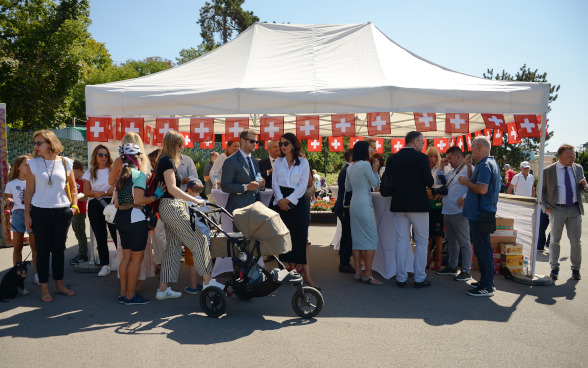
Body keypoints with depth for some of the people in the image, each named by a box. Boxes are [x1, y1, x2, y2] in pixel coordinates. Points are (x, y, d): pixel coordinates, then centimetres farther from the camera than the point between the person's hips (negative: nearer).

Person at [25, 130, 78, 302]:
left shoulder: (65, 163, 2)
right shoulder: (33, 164, 0)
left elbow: (73, 186, 13)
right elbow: (29, 191, 1)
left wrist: (74, 205, 1)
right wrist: (27, 215, -2)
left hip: (62, 211, 1)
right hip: (40, 212, -1)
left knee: (59, 249, 10)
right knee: (43, 250, 3)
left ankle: (59, 285, 22)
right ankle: (45, 289, 13)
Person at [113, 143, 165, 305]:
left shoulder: (121, 176, 15)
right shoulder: (139, 175, -10)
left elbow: (116, 203, 13)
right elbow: (139, 200, -19)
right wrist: (156, 195, -8)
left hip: (120, 218, 9)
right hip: (135, 219, -9)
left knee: (126, 256, 15)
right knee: (137, 257, -1)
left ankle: (123, 293, 21)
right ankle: (131, 296, 4)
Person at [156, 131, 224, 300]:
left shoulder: (164, 160, 18)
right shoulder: (167, 161, -13)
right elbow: (172, 188, -22)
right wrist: (195, 200, -23)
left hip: (168, 207, 11)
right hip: (172, 207, -11)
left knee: (173, 247, 12)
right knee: (199, 240, -6)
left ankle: (163, 289, 16)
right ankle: (207, 281, 0)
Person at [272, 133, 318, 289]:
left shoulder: (303, 162, 3)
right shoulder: (278, 162, 12)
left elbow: (303, 185, -3)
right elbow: (274, 183, 6)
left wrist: (288, 199, -12)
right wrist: (280, 199, -10)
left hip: (297, 201, -3)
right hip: (281, 202, 3)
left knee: (302, 236, -9)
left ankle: (306, 274, -8)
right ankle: (291, 269, 15)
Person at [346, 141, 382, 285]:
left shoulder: (350, 167, 12)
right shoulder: (365, 164, -11)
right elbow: (375, 183, -6)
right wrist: (375, 170, 7)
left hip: (353, 204, 8)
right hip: (364, 205, -8)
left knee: (357, 239, 10)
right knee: (371, 239, -5)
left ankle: (358, 273, 13)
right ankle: (368, 275, -6)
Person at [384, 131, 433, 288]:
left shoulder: (392, 158, 4)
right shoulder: (421, 157, -9)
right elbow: (429, 182, -12)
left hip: (398, 205, 4)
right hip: (418, 205, -4)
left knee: (402, 241, 9)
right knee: (422, 241, 8)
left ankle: (401, 278, 12)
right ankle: (419, 278, 9)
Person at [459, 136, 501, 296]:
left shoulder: (484, 165, -16)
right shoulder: (492, 163, 17)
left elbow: (482, 189, -26)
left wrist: (467, 182, -11)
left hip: (480, 214, -11)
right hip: (487, 211, 11)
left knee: (483, 249, -5)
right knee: (483, 248, 17)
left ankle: (487, 287, 0)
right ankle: (487, 281, 25)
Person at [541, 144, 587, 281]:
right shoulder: (548, 171, -3)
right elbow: (542, 191, 3)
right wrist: (546, 207, -7)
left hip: (575, 209, 3)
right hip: (557, 209, -3)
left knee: (576, 242, 6)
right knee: (555, 240, 3)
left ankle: (575, 269, 21)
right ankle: (554, 268, 13)